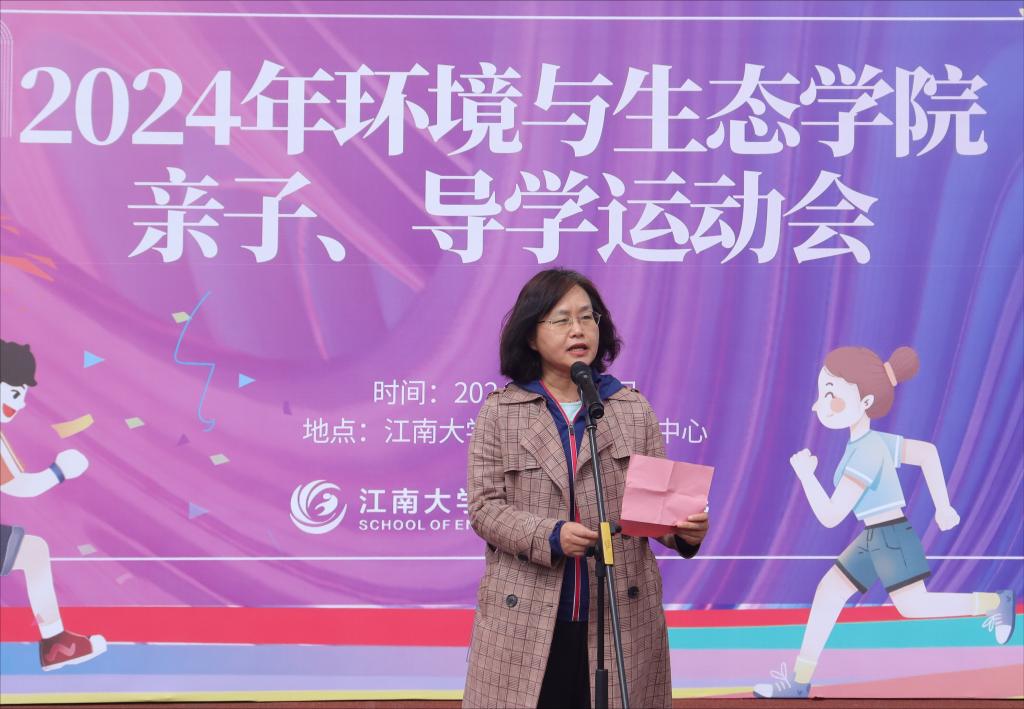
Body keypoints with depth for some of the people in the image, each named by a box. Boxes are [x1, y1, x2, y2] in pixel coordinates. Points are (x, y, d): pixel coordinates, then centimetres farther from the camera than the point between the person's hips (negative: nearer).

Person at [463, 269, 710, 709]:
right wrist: (551, 536, -18)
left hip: (621, 618, 2)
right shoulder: (499, 411, 4)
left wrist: (684, 530, -15)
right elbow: (485, 507, -2)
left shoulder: (634, 408, 9)